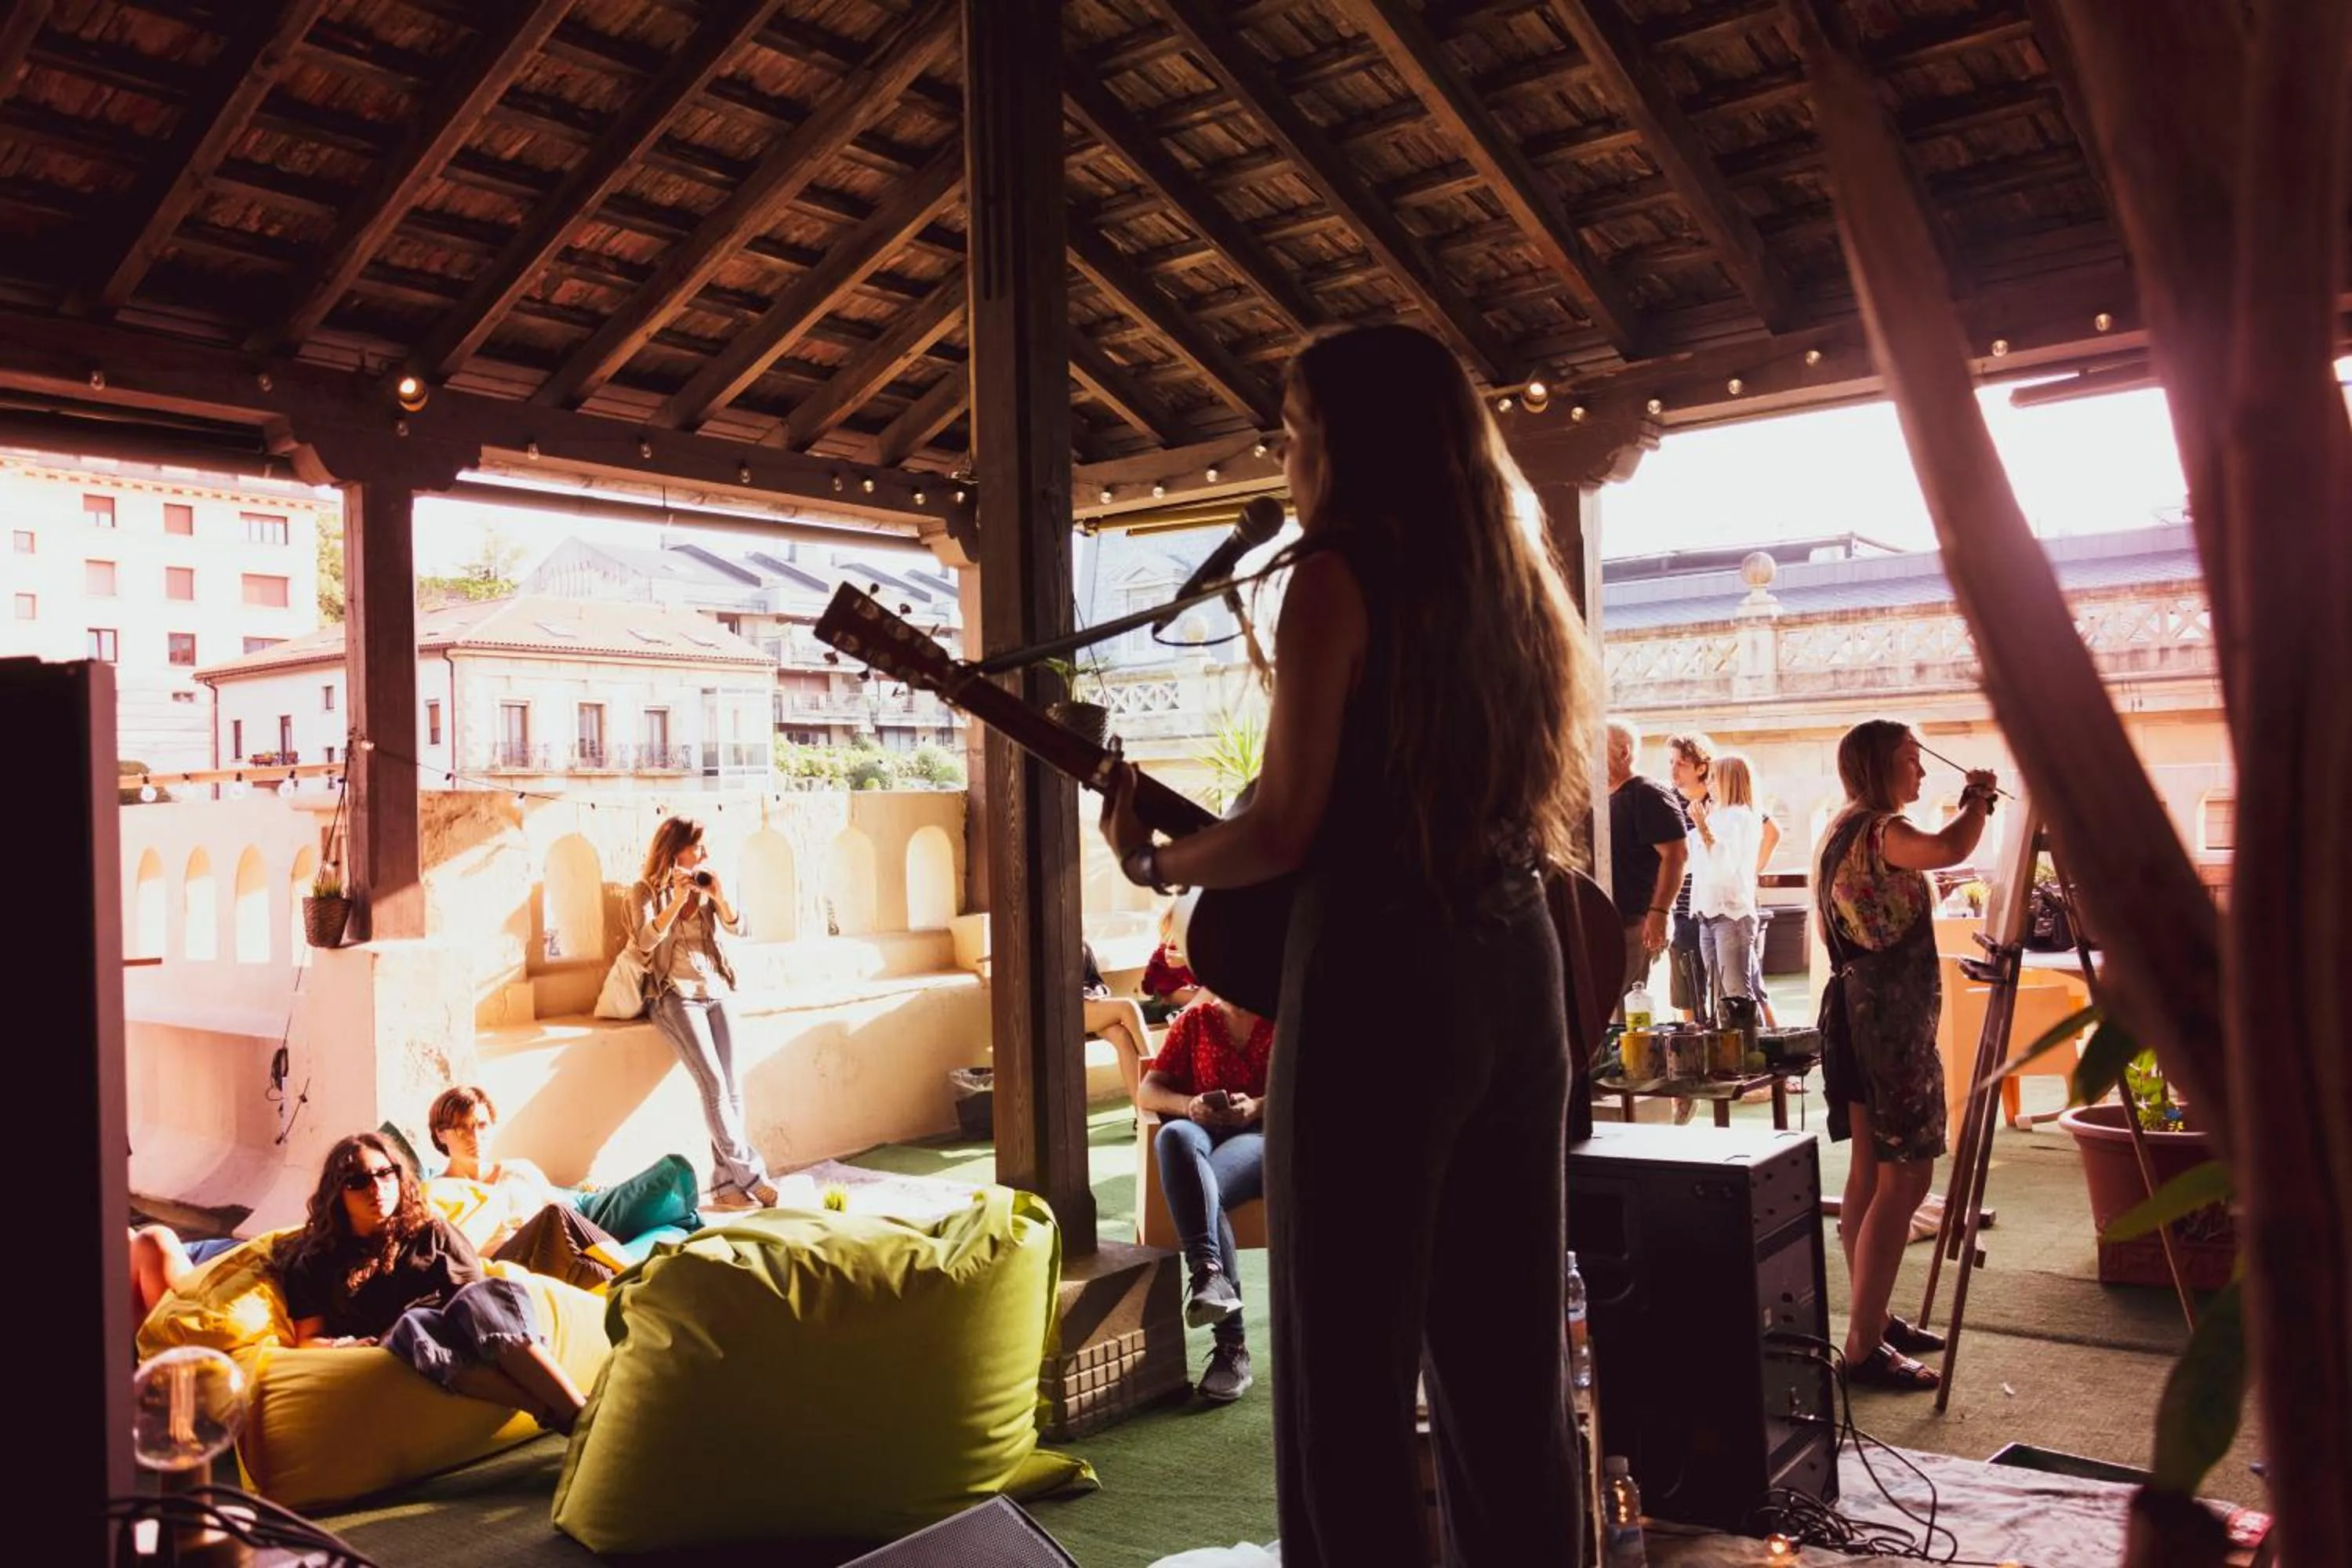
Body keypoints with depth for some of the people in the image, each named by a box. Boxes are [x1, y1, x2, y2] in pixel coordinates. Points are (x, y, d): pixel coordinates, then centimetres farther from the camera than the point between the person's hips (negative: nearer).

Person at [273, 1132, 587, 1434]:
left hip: (469, 1334, 2)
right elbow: (308, 1339, 14)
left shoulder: (431, 1232, 23)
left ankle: (581, 1415, -48)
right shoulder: (316, 1261, 20)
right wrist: (345, 1347, -8)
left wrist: (481, 1305, -7)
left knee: (482, 1297, -34)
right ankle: (552, 1415, -52)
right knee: (413, 1325, -38)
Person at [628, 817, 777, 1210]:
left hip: (715, 990, 5)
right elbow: (646, 941, -16)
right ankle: (751, 1175, -13)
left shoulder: (705, 886, 12)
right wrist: (677, 899, -23)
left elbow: (737, 928, 5)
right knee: (714, 1086, -17)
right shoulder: (646, 891, -1)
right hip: (676, 995, -5)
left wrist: (719, 897, -12)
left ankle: (727, 1184, -6)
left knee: (730, 1088, -7)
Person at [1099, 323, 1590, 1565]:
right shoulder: (1511, 577, 15)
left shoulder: (1337, 573, -7)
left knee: (1348, 1371, 2)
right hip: (1519, 975, 8)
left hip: (1377, 980, -8)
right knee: (1509, 1360, 16)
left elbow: (1285, 825, -13)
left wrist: (1150, 861, 3)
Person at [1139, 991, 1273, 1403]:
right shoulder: (1194, 1021, 18)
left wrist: (1258, 1106, -17)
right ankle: (1208, 1269, -51)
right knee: (1174, 1134, -38)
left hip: (1266, 1135, -2)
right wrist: (1189, 1105, -12)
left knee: (1198, 1192, -36)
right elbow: (1148, 1093, 11)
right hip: (1205, 1134, 2)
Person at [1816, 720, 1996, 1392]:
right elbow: (1950, 849, -33)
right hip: (1890, 1017, -11)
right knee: (1905, 1177, -7)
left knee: (1871, 1172, 15)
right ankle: (1864, 1345, -5)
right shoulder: (1879, 831, -16)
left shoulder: (1845, 830, 16)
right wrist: (1978, 800, -16)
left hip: (1859, 1012, 11)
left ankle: (1873, 1319, 23)